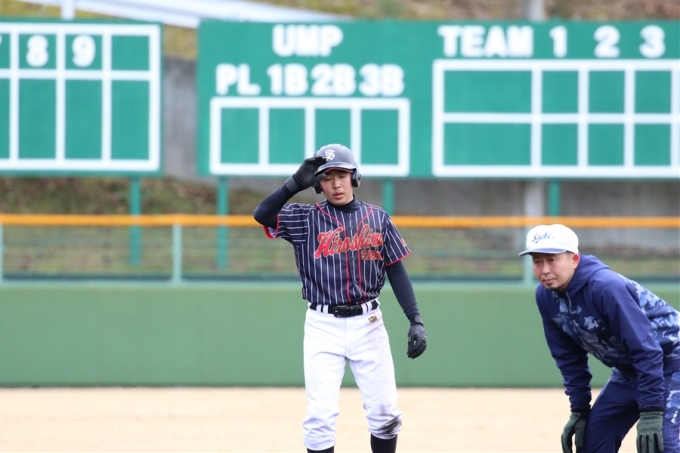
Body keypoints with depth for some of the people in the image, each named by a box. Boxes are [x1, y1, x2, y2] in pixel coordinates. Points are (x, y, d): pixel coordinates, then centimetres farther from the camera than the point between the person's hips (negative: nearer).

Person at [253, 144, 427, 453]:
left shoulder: (377, 218, 7)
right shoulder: (305, 219, 1)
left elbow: (397, 271, 7)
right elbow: (262, 214, -15)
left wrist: (416, 320, -2)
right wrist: (296, 183, -20)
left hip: (367, 323, 2)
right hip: (323, 326, -2)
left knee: (384, 413, 2)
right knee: (320, 416, -6)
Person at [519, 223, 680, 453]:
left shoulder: (605, 286, -31)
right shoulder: (546, 296, -7)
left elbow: (646, 350, -31)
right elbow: (569, 357, 5)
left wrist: (651, 412, -33)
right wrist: (579, 409, 2)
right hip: (627, 370, 8)